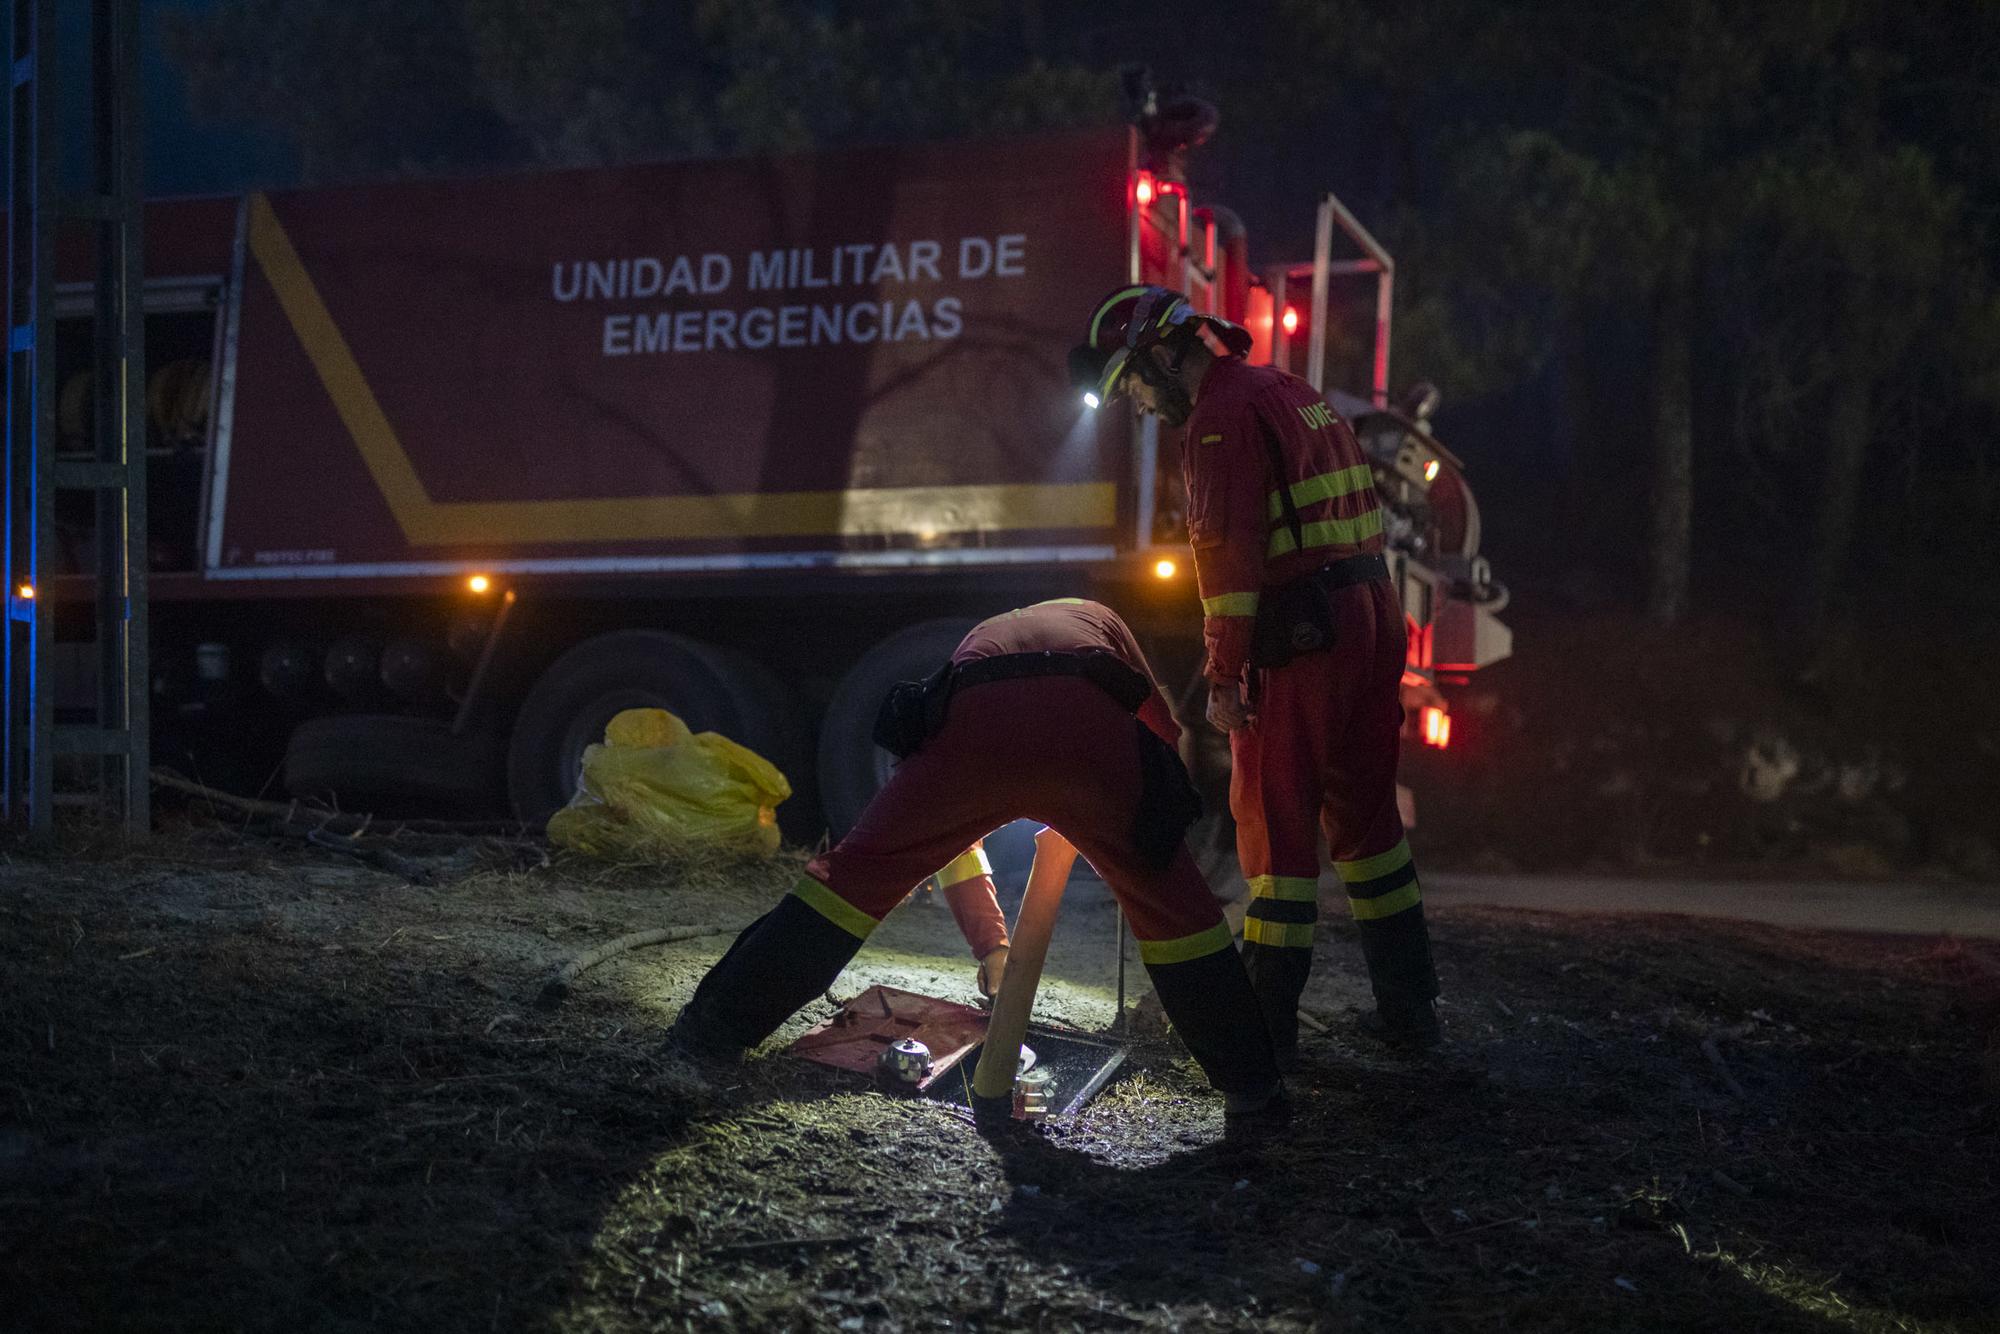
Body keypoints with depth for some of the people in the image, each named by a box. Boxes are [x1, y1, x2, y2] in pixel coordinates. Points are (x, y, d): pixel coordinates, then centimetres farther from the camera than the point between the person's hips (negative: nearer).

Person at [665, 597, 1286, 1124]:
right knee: (1172, 900, 15)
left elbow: (947, 835, 50)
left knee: (858, 872, 13)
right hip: (1089, 728, -1)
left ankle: (709, 1032, 13)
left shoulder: (978, 641, 48)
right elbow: (1168, 739, 37)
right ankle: (1251, 1086, 16)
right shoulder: (1097, 619, 45)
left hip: (974, 725, 1)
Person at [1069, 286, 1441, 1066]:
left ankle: (1268, 1023, -1)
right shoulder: (1292, 392, 19)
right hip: (1372, 613, 9)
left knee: (1276, 819, -4)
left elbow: (1229, 550, -18)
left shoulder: (1223, 413, -10)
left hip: (1300, 631, -9)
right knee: (1362, 810, 16)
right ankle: (1407, 1006, 21)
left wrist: (1224, 675, -17)